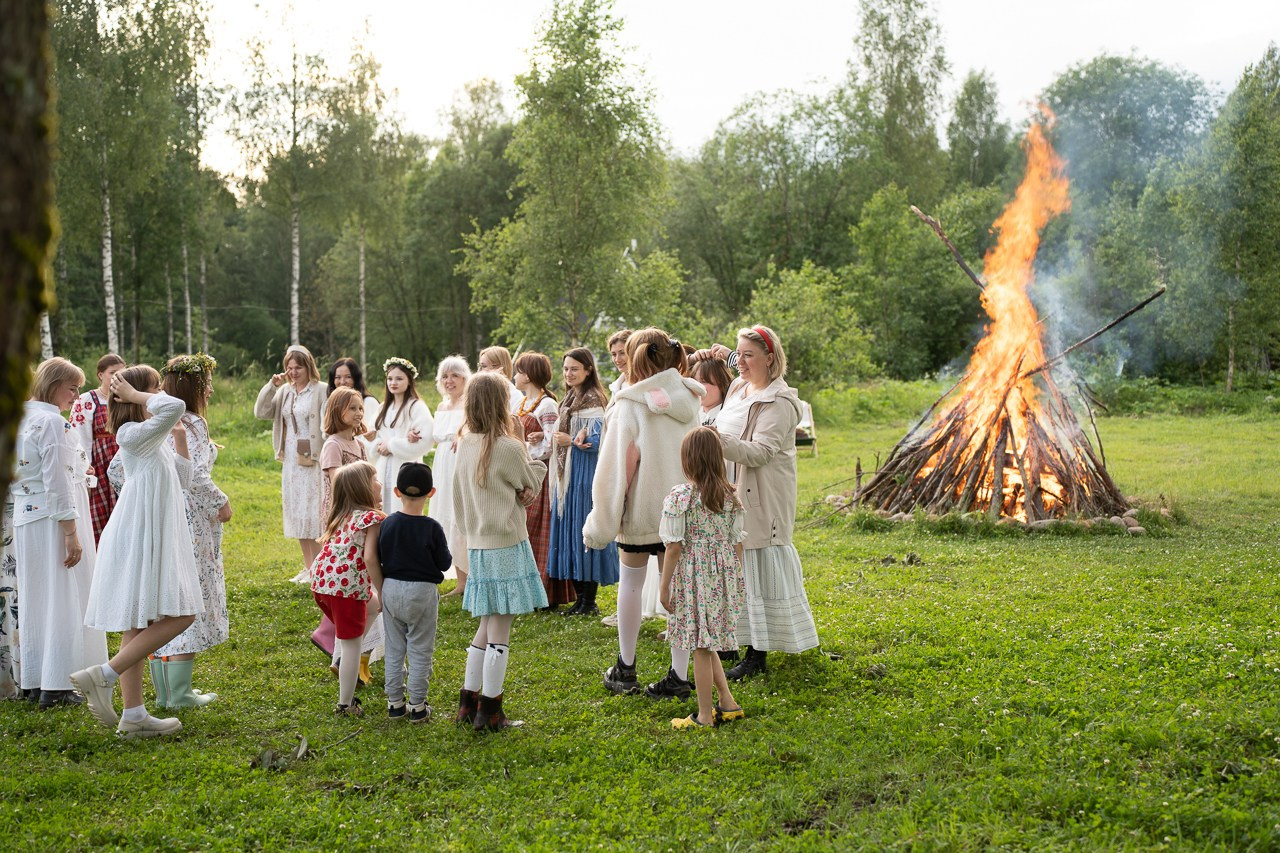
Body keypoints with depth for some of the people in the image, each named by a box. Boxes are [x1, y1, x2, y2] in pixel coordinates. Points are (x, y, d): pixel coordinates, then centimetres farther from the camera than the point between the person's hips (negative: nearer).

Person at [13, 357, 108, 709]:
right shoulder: (52, 422, -16)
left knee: (35, 599, 14)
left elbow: (19, 474, 17)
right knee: (63, 599, -2)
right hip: (53, 520, -9)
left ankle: (34, 680, 21)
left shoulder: (22, 418, 11)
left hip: (26, 519, 9)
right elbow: (56, 483, -21)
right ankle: (56, 686, -1)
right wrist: (71, 532, -20)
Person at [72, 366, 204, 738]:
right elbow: (176, 406, -32)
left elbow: (182, 478, 25)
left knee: (140, 627, 11)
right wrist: (137, 397, -17)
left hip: (153, 537, 10)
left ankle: (133, 715, 15)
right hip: (141, 537, -10)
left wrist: (180, 439, 17)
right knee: (178, 616, -12)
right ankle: (103, 676, -12)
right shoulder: (133, 433, -14)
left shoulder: (152, 439, 15)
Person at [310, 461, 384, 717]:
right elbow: (370, 558, -16)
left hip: (321, 583, 7)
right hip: (347, 586, -7)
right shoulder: (372, 518, -6)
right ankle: (345, 705, 8)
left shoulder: (340, 516, 18)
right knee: (351, 645, 3)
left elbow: (328, 548, 17)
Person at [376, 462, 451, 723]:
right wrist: (444, 552, 12)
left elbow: (379, 558, 4)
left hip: (391, 589, 4)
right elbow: (444, 563, -7)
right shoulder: (431, 528, -15)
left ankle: (395, 703, 19)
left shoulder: (387, 523, -4)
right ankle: (418, 706, 10)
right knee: (420, 651, 6)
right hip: (422, 592, -4)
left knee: (394, 649, 14)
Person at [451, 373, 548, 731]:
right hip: (506, 544, -7)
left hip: (477, 544, 7)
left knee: (487, 626, 17)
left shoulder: (465, 446, 6)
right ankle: (489, 711, 3)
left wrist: (518, 490, 1)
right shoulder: (508, 448, -15)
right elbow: (533, 483, -1)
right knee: (500, 630, -1)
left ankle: (468, 702, 21)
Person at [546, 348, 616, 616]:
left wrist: (570, 440, -12)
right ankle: (580, 598, 16)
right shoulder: (569, 399, 17)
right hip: (566, 474, 9)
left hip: (586, 474, -9)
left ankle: (590, 601, 2)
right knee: (568, 530, 9)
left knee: (584, 532, -6)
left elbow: (597, 441, -17)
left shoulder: (593, 400, -11)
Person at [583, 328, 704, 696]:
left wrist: (602, 520, -7)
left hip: (642, 506, -4)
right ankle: (679, 676, 9)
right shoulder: (688, 400, 2)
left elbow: (615, 465, -13)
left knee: (631, 582, 13)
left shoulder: (630, 405, -14)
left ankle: (625, 669, 21)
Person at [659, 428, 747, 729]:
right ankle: (727, 703, 21)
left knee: (701, 646, 2)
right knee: (708, 643, 20)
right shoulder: (730, 496, 2)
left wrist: (664, 587, -5)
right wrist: (735, 580, 18)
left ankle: (705, 716, 10)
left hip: (693, 578, -5)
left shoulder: (679, 497, -14)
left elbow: (674, 547, -12)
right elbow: (737, 543, 7)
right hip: (723, 575, 6)